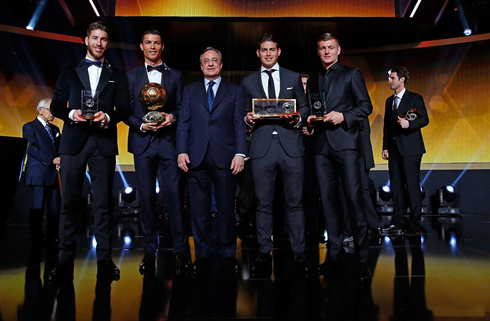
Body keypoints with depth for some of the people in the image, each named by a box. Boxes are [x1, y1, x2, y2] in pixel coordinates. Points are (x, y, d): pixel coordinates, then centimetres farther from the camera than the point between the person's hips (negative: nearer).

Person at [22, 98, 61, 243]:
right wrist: (52, 161, -17)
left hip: (53, 174, 6)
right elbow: (32, 150, -10)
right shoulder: (29, 127, 1)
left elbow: (60, 149, 19)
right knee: (37, 207, -2)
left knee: (55, 207, 4)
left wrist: (60, 162, -2)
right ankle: (37, 238, 6)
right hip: (38, 175, -6)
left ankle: (53, 236, 11)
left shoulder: (55, 129, 20)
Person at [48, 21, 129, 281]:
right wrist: (71, 114, -11)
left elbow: (123, 108, 6)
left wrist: (108, 117, -14)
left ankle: (104, 258, 6)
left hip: (103, 142, 0)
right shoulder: (69, 72, 17)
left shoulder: (117, 75, 16)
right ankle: (66, 259, 8)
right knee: (69, 201, 0)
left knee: (103, 203, 0)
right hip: (73, 142, 1)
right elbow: (55, 105, 10)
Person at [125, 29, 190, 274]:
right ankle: (149, 251, 14)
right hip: (143, 142, 1)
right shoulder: (131, 76, 13)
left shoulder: (175, 76, 13)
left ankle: (181, 250, 5)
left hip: (168, 141, -1)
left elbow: (182, 108, 8)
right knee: (146, 197, 4)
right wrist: (141, 125, -9)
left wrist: (172, 117, -12)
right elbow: (126, 111, 8)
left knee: (174, 194, -5)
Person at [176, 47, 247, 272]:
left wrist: (240, 154, -8)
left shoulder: (235, 91, 12)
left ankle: (228, 254, 17)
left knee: (226, 209, 4)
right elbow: (183, 123, 9)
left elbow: (240, 124, 3)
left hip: (225, 158, -1)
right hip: (197, 158, 2)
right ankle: (203, 254, 17)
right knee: (199, 210, 5)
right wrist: (181, 151, -3)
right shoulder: (190, 91, 16)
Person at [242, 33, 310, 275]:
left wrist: (297, 118, -7)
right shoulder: (248, 82, 15)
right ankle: (264, 253, 15)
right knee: (264, 203, 4)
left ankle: (298, 253, 14)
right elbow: (246, 114, 16)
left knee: (295, 201, 3)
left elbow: (304, 107, 14)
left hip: (291, 145, 0)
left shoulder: (294, 78, 14)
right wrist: (248, 119, -6)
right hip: (262, 146, 1)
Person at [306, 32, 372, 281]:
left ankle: (362, 258, -2)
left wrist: (343, 116, -14)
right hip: (322, 146, 5)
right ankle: (335, 251, 16)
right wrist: (309, 119, -1)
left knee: (354, 199, -9)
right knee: (328, 200, 6)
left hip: (345, 143, -4)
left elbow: (366, 106, 1)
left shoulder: (351, 74, 8)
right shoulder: (313, 81, 20)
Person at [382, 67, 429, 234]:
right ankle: (398, 221, 14)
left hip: (410, 149, -6)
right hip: (394, 149, 6)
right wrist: (385, 147, 12)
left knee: (412, 185, -4)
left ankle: (414, 223, 3)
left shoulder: (415, 98, 0)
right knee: (396, 185, 7)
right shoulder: (389, 101, 17)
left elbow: (425, 119, -6)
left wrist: (409, 124, -24)